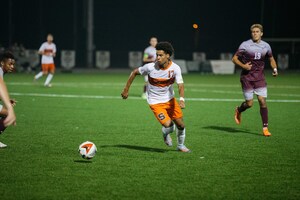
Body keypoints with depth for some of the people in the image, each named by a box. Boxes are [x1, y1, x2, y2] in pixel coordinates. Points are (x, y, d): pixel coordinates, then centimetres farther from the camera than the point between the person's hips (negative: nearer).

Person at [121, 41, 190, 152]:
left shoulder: (175, 68, -18)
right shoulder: (150, 67, -20)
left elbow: (180, 85, -24)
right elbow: (134, 72, -4)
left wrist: (181, 99, -43)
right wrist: (126, 89, -1)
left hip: (170, 99, 3)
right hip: (155, 102, -3)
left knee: (180, 124, 3)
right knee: (167, 124, -19)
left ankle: (180, 146, 32)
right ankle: (166, 133, 21)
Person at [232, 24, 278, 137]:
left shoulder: (266, 46, 5)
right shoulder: (245, 45, -6)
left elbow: (271, 59, 19)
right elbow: (234, 58, -2)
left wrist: (275, 69, 0)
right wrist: (243, 66, -19)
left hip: (259, 77, 3)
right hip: (247, 77, -3)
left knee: (262, 101, -9)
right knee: (249, 103, -3)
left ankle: (265, 128, -1)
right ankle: (239, 111, 33)